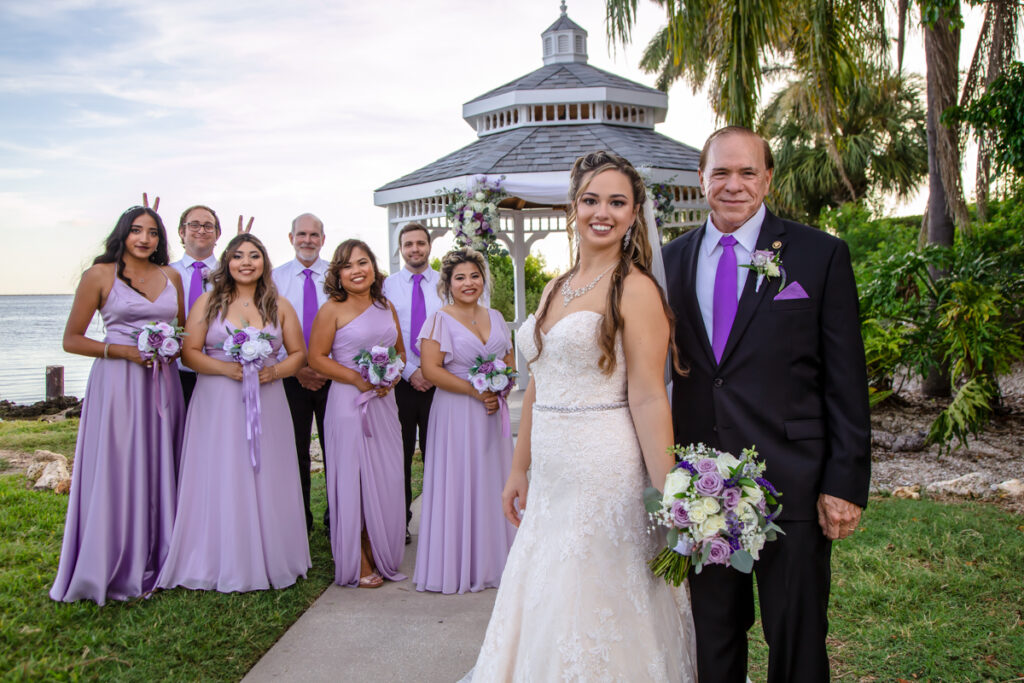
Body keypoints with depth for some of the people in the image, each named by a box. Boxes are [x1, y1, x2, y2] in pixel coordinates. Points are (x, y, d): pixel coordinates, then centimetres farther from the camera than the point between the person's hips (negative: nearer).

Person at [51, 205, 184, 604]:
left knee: (158, 471, 8)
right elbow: (71, 340, -3)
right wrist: (124, 350, -14)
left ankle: (153, 563, 21)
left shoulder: (171, 276, 11)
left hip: (161, 384, 4)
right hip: (117, 383, -4)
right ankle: (115, 571, 9)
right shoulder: (100, 275, -2)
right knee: (116, 473, -3)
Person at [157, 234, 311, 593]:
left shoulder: (279, 305, 9)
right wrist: (226, 368, -15)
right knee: (221, 482, -1)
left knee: (266, 480, 3)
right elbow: (189, 352, 0)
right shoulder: (208, 302, 5)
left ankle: (269, 562, 13)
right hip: (218, 404, -1)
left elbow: (299, 353, 10)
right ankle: (224, 565, 9)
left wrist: (275, 371, -9)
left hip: (267, 404, 1)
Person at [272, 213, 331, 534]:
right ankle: (299, 520, 18)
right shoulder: (276, 277, 5)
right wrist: (296, 368, -7)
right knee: (295, 451, 6)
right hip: (291, 377, 0)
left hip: (333, 374, 0)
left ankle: (336, 518, 15)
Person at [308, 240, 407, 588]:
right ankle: (358, 564, 9)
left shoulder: (386, 307, 12)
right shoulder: (332, 310, -5)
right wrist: (357, 379, -16)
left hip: (384, 402, 6)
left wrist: (392, 374, -2)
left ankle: (382, 557, 20)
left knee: (386, 479, 8)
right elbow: (316, 357, -8)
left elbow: (400, 351, 19)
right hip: (348, 403, -5)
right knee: (352, 479, -1)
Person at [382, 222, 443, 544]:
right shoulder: (387, 286, 5)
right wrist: (410, 371, -9)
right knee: (399, 455, 5)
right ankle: (400, 521, 15)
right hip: (400, 381, 0)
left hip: (438, 381, 0)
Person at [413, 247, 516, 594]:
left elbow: (510, 361, 15)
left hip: (493, 411, 5)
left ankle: (493, 559, 20)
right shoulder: (440, 320, -6)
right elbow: (430, 369, -14)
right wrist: (476, 391, -17)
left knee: (492, 482, 9)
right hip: (456, 414, -5)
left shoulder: (495, 317, 11)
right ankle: (458, 566, 9)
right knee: (459, 484, -1)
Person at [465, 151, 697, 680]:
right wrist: (519, 470, 16)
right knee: (542, 615, 17)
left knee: (596, 622, 4)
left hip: (606, 475, -7)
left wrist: (665, 497, -18)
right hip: (550, 478, 7)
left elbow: (648, 397, -15)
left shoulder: (635, 289, -10)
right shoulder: (554, 290, 12)